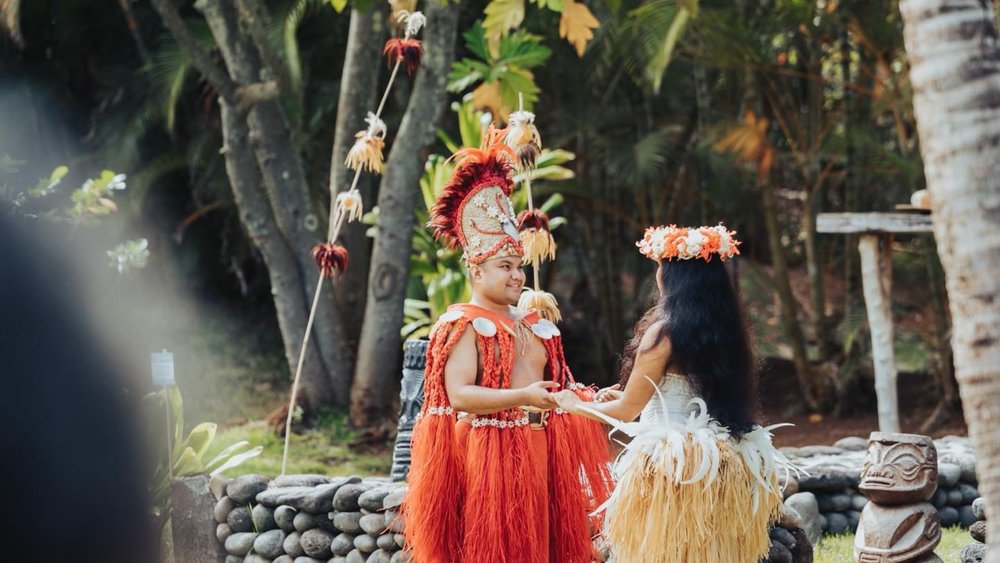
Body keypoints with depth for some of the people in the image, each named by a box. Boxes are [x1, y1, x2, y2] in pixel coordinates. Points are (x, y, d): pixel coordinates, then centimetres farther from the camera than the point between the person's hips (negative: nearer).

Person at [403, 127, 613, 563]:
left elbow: (555, 391, 19)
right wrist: (523, 397, -25)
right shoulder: (463, 325, -5)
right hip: (485, 456, -7)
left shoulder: (535, 326, 17)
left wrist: (592, 400, 1)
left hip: (538, 455, 7)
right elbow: (460, 395, -17)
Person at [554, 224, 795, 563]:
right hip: (721, 470, 7)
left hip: (670, 468, -7)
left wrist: (576, 406, 12)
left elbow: (627, 411, -6)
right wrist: (625, 397, 30)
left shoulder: (664, 331, -13)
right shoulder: (725, 331, 7)